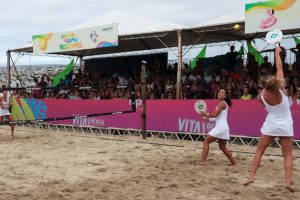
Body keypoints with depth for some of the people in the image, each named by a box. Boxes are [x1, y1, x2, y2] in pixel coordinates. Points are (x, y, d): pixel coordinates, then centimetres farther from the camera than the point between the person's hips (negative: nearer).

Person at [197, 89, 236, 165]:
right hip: (224, 127, 10)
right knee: (222, 147, 17)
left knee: (206, 141, -5)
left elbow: (215, 114, -18)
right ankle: (233, 162, 20)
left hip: (220, 127, -10)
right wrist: (208, 116, 10)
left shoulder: (222, 103, -9)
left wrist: (206, 114, -4)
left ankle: (203, 160, -10)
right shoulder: (223, 104, 20)